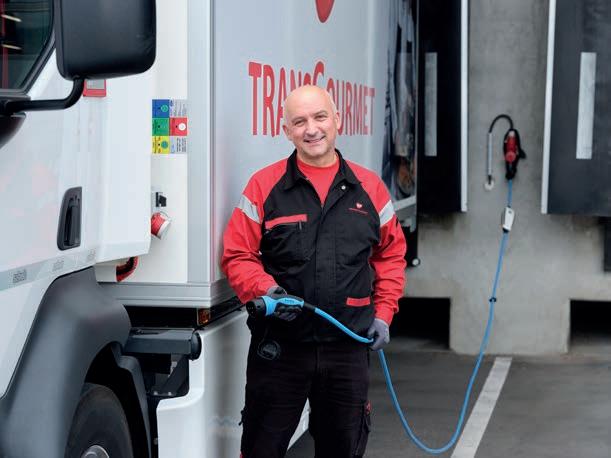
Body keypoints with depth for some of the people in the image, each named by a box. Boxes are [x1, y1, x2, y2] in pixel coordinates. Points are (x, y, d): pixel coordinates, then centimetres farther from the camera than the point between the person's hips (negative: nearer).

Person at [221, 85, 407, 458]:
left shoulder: (369, 188, 5)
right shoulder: (264, 186, -2)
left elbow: (391, 254, 14)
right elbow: (238, 256, -2)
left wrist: (383, 313, 5)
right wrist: (266, 291, -19)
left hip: (349, 345, 2)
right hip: (279, 346, -2)